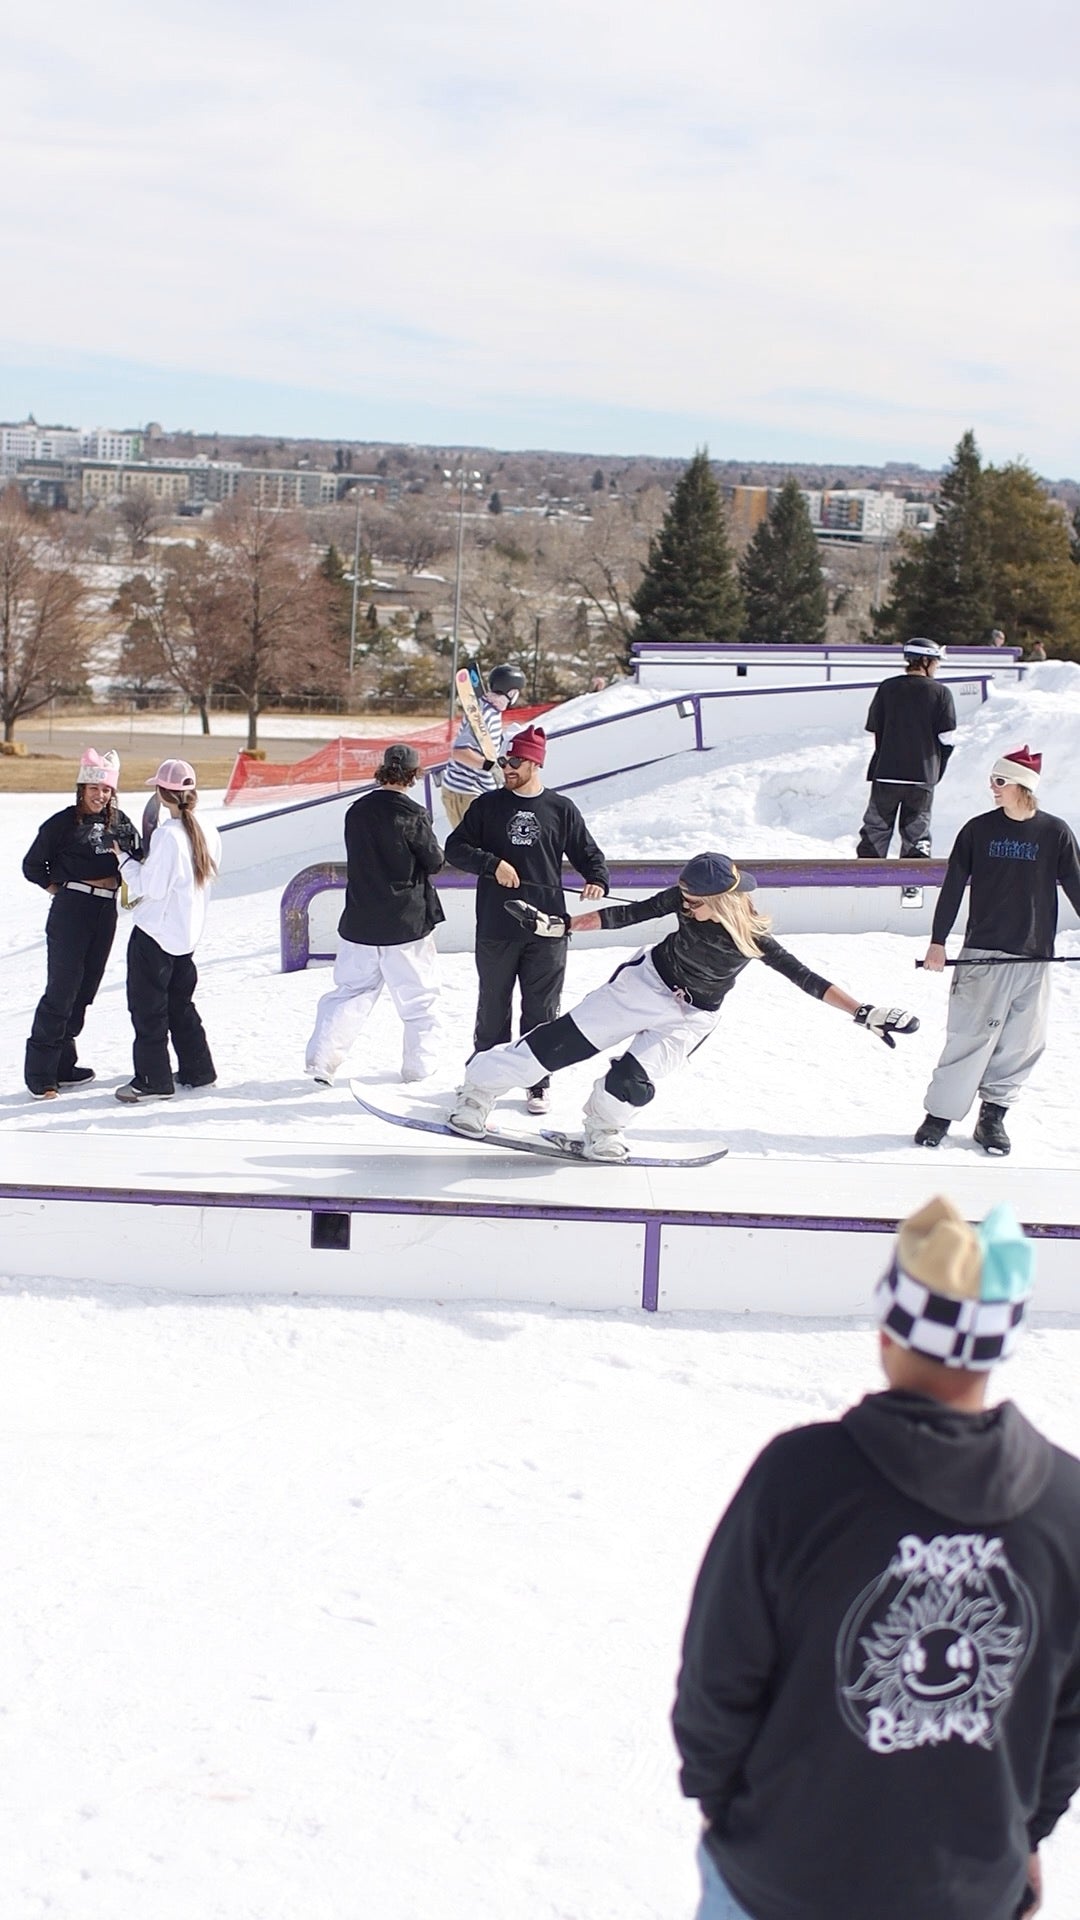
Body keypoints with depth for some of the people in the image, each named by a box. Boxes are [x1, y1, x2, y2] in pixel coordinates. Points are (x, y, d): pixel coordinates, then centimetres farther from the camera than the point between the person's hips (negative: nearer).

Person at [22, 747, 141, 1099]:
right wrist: (61, 886, -4)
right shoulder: (63, 823, -5)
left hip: (106, 913, 6)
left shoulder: (120, 822, 8)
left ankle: (63, 1065, 19)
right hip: (70, 914, -6)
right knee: (62, 990, -8)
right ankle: (40, 1073, -4)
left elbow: (137, 860, 18)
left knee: (84, 990, 10)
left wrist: (119, 880, 1)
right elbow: (33, 866, 1)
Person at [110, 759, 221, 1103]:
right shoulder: (208, 834, 1)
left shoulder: (167, 835, -22)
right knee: (181, 1003, 20)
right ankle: (197, 1070, 25)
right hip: (188, 932, 8)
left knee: (147, 1006, 2)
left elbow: (152, 885, -19)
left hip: (155, 932, -8)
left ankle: (153, 1079, 4)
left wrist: (124, 859, -6)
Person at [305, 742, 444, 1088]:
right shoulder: (412, 815, -15)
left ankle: (322, 1055, -1)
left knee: (352, 989, 11)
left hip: (360, 923, 4)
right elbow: (434, 861, -6)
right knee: (418, 995, 11)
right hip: (407, 923, -4)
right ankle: (418, 1064, 16)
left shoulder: (357, 811, 0)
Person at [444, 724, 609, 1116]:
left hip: (546, 929, -1)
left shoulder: (561, 809, 5)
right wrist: (493, 864, -13)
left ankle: (537, 1084, 14)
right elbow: (455, 848, 3)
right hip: (495, 928, 1)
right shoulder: (488, 806, 6)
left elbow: (588, 853, 12)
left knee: (541, 1011, 4)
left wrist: (597, 879, -9)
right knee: (493, 1008, 9)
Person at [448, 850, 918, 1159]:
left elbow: (808, 980, -25)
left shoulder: (752, 939, -26)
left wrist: (865, 1013, -33)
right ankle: (481, 1086, 16)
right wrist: (562, 925, -13)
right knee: (560, 1044, -1)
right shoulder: (686, 900, -19)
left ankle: (603, 1129, 15)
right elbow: (630, 913, -10)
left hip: (691, 1018, -1)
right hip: (645, 981, 1)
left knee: (631, 1082, -19)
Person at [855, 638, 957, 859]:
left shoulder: (887, 688, 0)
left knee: (875, 832, 9)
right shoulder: (941, 693, -4)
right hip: (923, 776, -1)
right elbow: (947, 739, -5)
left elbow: (874, 729, 2)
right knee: (917, 836, 8)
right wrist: (936, 770, 9)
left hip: (885, 773, 1)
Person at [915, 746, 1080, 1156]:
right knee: (971, 1037, -6)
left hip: (1033, 958, 1)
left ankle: (993, 1116, 16)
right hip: (982, 954, -1)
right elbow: (953, 887, 5)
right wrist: (937, 942, 2)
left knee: (1021, 1045, 3)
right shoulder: (978, 830, 2)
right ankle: (940, 1114, 3)